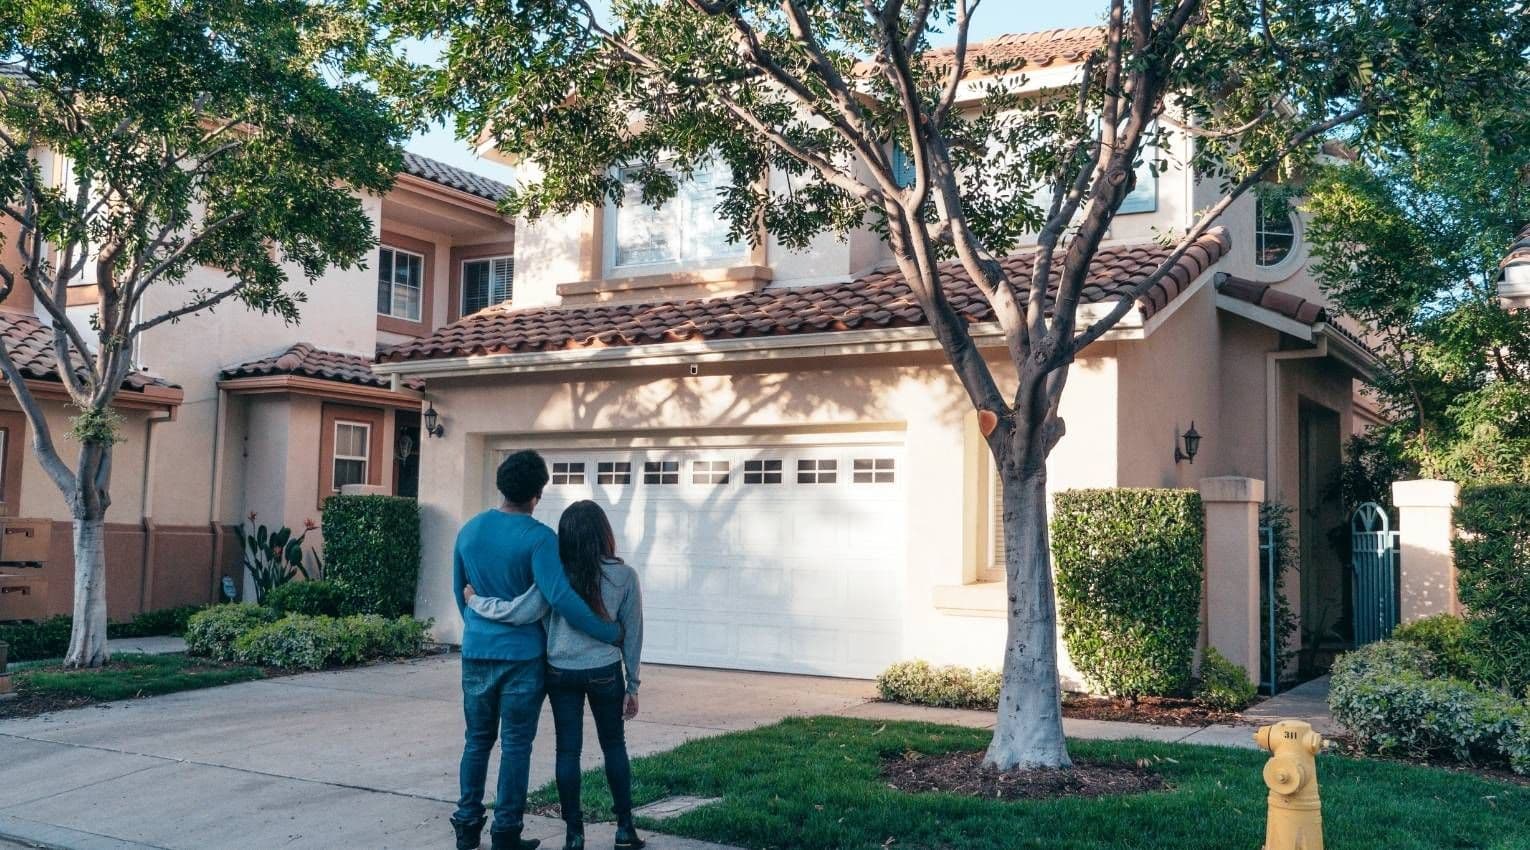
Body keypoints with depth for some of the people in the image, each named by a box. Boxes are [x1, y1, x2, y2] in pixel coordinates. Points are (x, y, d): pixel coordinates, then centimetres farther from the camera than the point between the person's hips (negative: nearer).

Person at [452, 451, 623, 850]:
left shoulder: (469, 530, 4)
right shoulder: (539, 538, -15)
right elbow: (561, 597, -23)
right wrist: (611, 633, -16)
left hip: (476, 652, 5)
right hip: (521, 654, -5)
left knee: (477, 740, 16)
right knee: (516, 745, 5)